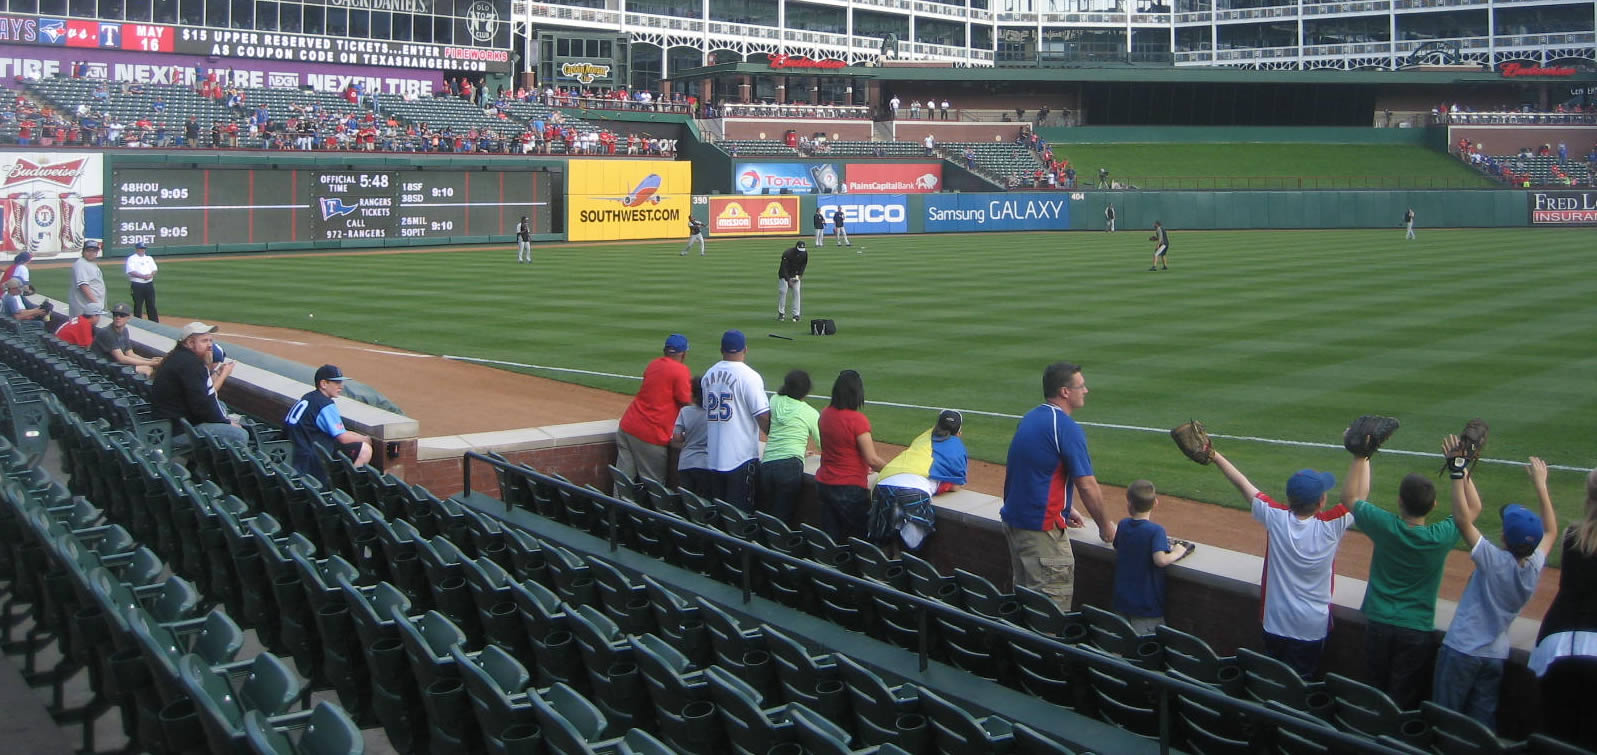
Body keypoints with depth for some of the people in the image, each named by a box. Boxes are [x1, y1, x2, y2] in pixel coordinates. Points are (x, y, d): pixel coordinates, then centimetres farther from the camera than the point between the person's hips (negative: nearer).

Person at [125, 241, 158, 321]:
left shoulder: (149, 258, 15)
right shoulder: (131, 259, -1)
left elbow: (154, 270, 12)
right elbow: (131, 272, -13)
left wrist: (151, 275, -10)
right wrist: (143, 276, -22)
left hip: (149, 284, 4)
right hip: (137, 285, -4)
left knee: (151, 305, 5)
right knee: (138, 306, 0)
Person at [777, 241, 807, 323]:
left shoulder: (805, 253, -14)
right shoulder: (787, 253, -29)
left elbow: (804, 264, 3)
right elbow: (784, 268, -27)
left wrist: (799, 275, -9)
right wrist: (789, 281, -31)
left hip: (795, 275, 3)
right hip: (784, 274, -3)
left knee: (796, 292, -7)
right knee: (783, 291, -10)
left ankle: (796, 314, -5)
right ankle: (781, 313, 0)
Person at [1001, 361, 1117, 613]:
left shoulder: (1029, 419, 10)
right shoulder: (1066, 427, -16)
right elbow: (1086, 485, -15)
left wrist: (1065, 508, 28)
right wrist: (1105, 525, -1)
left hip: (1013, 520, 9)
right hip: (1041, 529, -9)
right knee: (1053, 607, -3)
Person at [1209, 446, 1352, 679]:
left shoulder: (1275, 518, -16)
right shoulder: (1331, 527, -21)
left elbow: (1242, 483, -6)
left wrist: (1215, 456, 2)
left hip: (1275, 624, 2)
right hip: (1312, 627, -2)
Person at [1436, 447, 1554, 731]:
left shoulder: (1494, 562, -22)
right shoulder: (1535, 568, -5)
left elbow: (1463, 518, -24)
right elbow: (1551, 531, 14)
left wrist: (1458, 473, -22)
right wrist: (1540, 484, 19)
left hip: (1461, 650, -6)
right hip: (1496, 655, 6)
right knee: (1483, 724, 13)